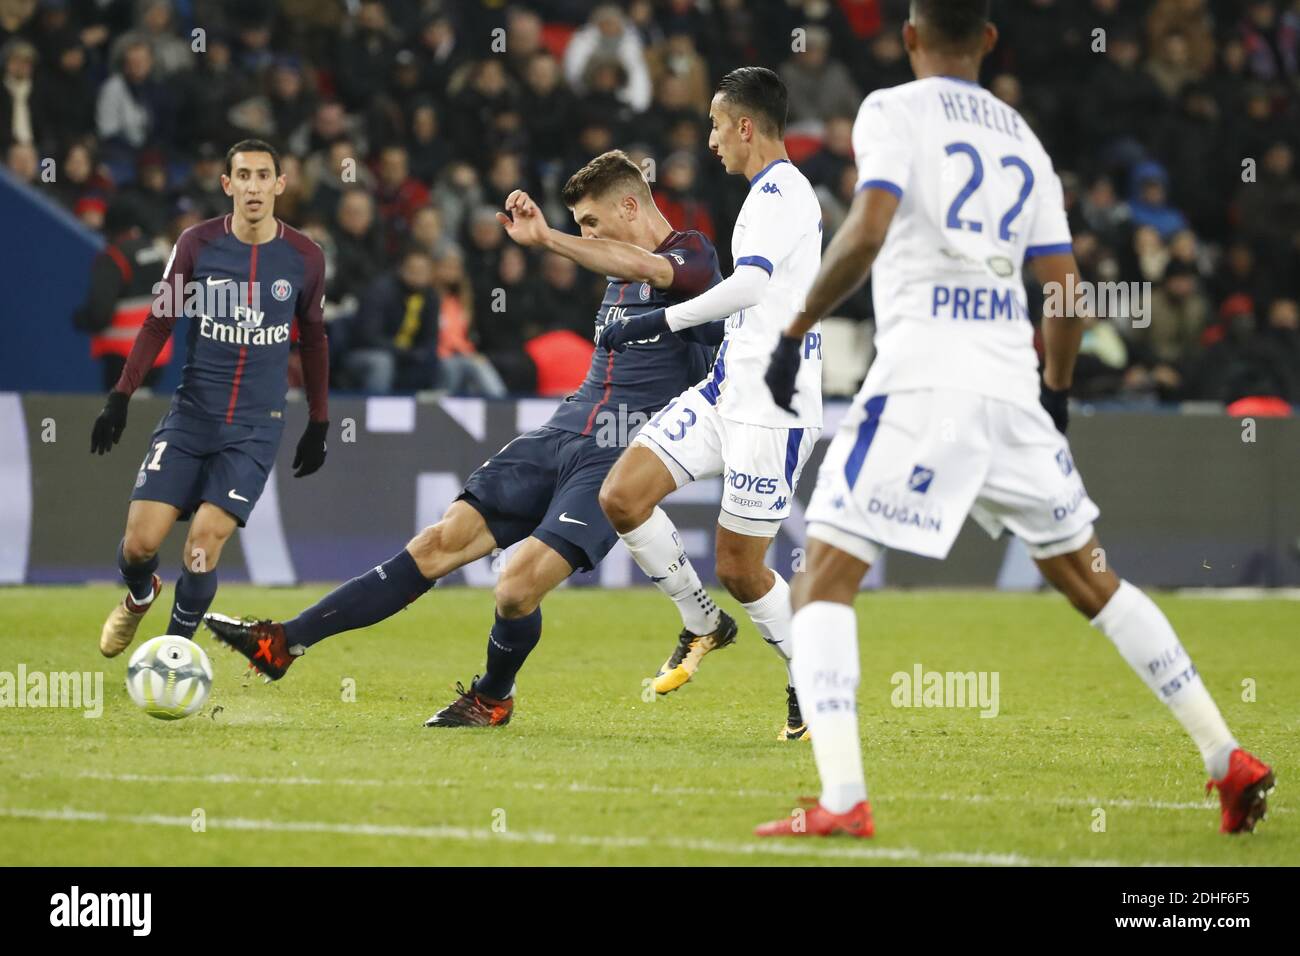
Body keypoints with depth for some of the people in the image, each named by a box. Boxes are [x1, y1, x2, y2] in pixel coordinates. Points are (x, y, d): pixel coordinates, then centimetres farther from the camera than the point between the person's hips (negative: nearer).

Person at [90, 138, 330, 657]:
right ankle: (140, 596, 31)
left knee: (205, 539, -17)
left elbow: (313, 339, 13)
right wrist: (120, 396, -2)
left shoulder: (304, 258, -1)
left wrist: (318, 424, 15)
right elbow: (159, 322, 5)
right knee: (141, 541, -6)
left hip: (255, 426, -1)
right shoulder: (197, 244, -3)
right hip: (191, 415, 1)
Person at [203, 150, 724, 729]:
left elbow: (643, 267, -31)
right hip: (558, 436, 7)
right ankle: (285, 643, -6)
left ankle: (493, 697, 10)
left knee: (517, 587, -21)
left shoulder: (694, 256, -8)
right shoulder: (621, 273, 19)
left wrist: (545, 238, -40)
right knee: (440, 543, -4)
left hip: (617, 463, -7)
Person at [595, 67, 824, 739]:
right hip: (725, 392, 9)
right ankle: (703, 626, 13)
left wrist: (660, 321, -26)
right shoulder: (777, 192, 18)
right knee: (622, 496, -4)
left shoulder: (780, 191, -13)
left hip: (771, 409, -9)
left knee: (738, 569, -4)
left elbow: (749, 284, -28)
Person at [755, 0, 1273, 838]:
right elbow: (1064, 290, 15)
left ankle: (842, 801, -19)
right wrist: (1057, 398, 27)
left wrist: (797, 330, -8)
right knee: (1089, 576, 18)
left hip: (922, 381, -6)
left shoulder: (894, 111, 1)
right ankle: (1230, 762, 18)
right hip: (1011, 384, 6)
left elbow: (867, 232, -15)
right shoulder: (1022, 139, 18)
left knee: (826, 576, -3)